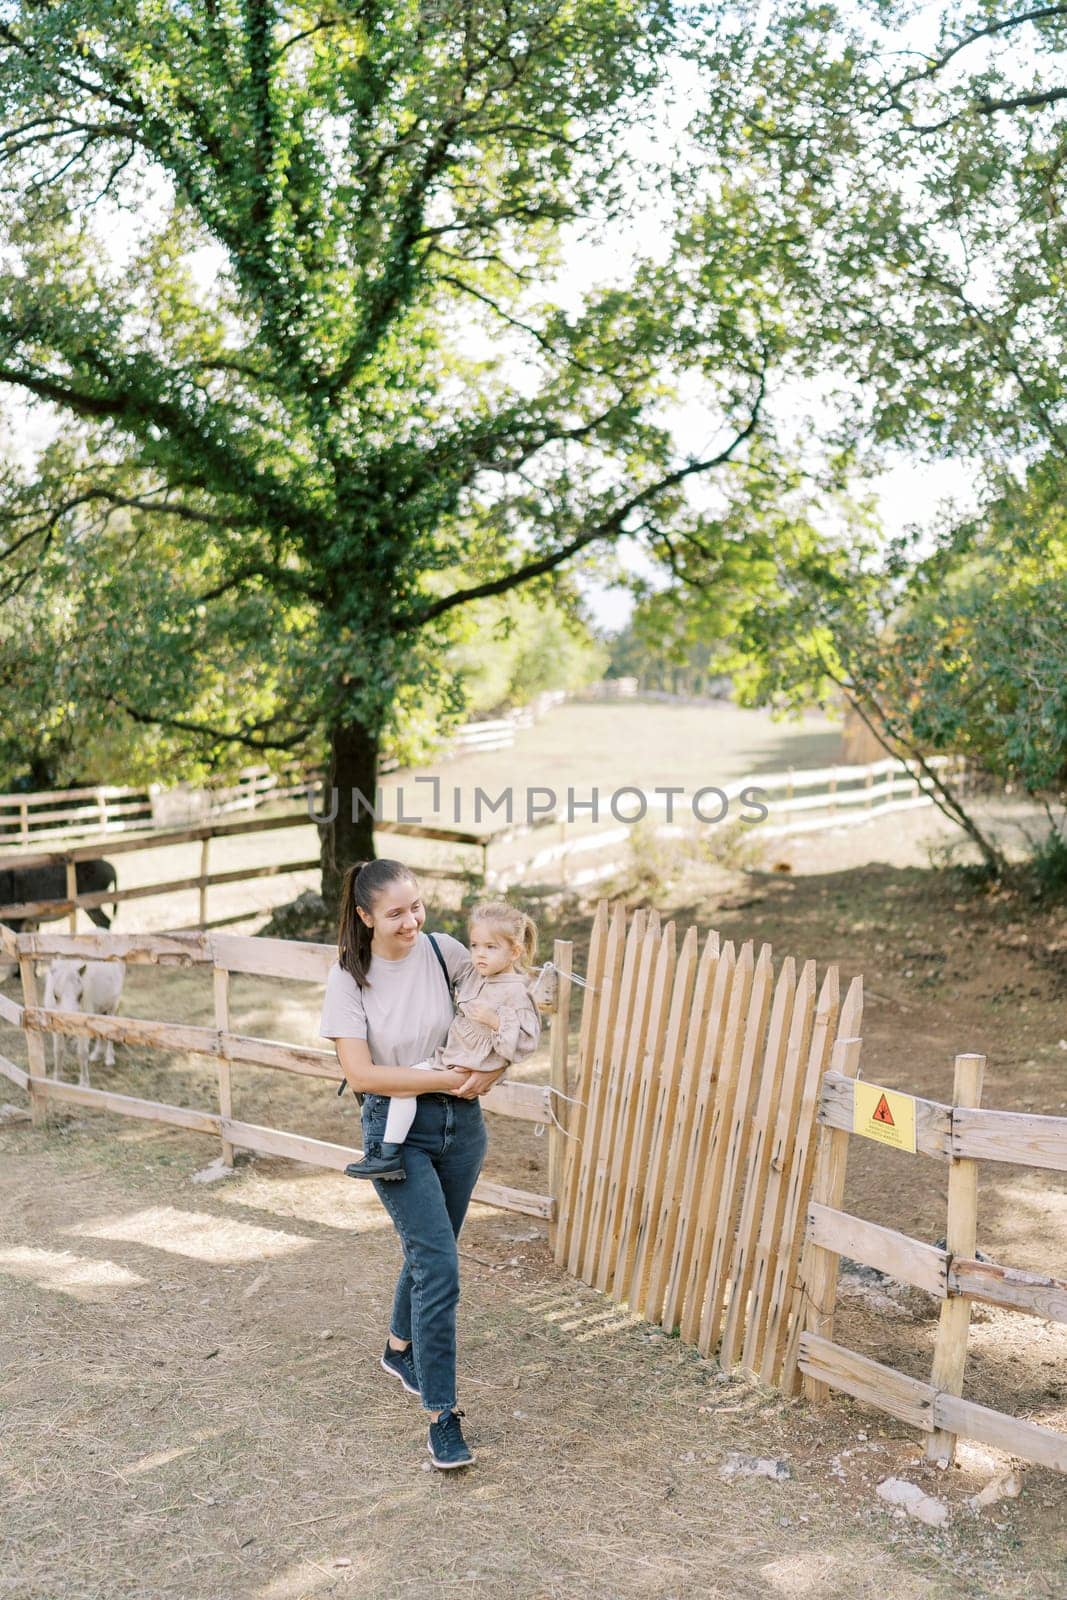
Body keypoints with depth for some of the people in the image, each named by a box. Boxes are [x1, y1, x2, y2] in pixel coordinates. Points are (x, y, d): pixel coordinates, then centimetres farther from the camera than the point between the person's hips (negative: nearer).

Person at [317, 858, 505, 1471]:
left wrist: (491, 1071, -14)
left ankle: (400, 1350, 47)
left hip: (460, 1123, 4)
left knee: (430, 1250, 20)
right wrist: (447, 1079, -21)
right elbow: (362, 1075, -19)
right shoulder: (350, 978, -14)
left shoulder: (445, 952, -7)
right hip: (397, 1128, -4)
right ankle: (442, 1416, -2)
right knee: (439, 1264, -12)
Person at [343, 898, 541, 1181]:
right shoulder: (471, 972, 6)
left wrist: (495, 1020, -28)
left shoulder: (516, 993, -17)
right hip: (449, 1052, 9)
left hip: (470, 1069, -9)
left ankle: (390, 1155, -18)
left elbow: (526, 1041, -20)